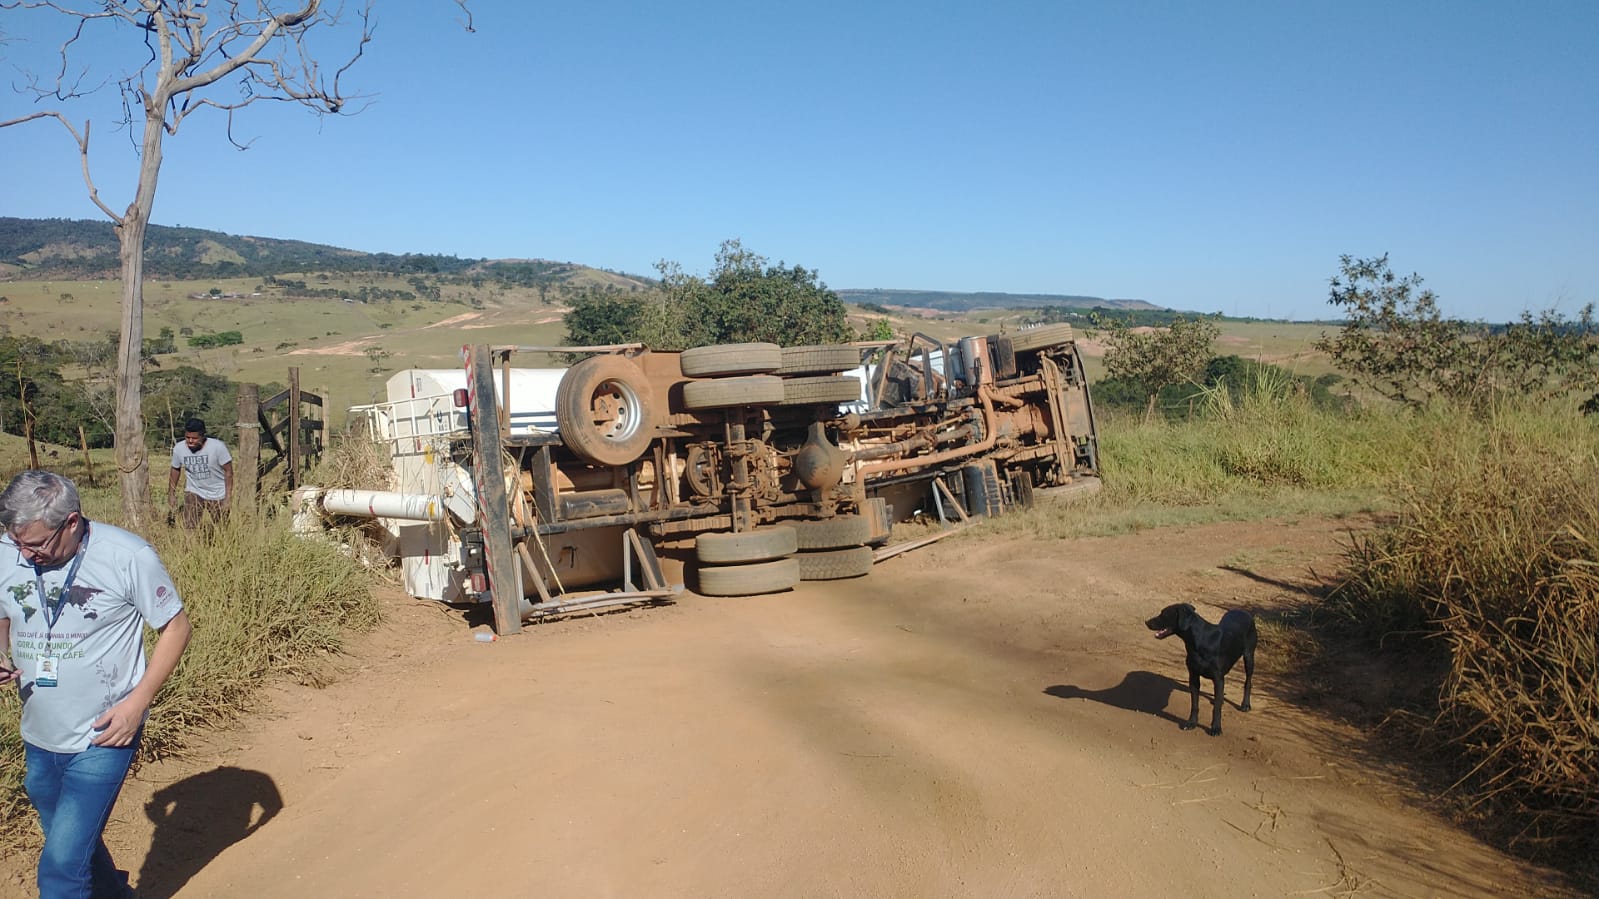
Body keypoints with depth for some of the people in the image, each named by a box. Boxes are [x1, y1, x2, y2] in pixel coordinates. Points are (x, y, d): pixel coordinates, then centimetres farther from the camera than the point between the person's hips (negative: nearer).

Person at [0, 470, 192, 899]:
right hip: (38, 738, 6)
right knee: (74, 844, 23)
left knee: (61, 864, -8)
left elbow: (176, 626, -9)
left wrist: (137, 702, -16)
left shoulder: (128, 556, -19)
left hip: (102, 739, -5)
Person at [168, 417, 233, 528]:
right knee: (189, 528, -12)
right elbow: (175, 469, 6)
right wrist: (171, 494, 11)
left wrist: (228, 498, -17)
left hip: (218, 495, -2)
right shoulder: (178, 448, -12)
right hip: (193, 492, 2)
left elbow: (228, 471, -15)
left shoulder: (218, 446, -21)